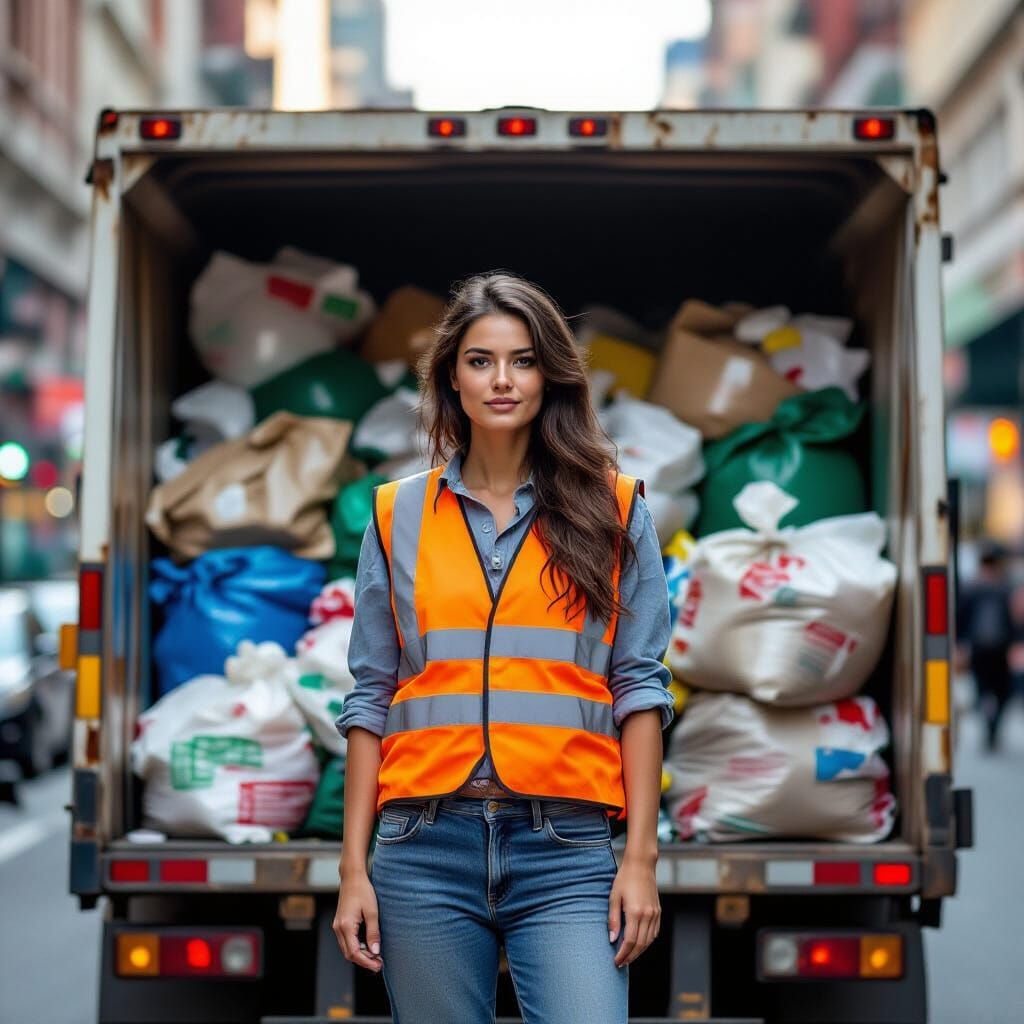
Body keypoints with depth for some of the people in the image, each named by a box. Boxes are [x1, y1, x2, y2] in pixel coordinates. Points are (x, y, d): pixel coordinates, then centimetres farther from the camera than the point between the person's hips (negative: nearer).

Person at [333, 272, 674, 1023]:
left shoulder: (611, 510, 7)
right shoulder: (398, 514, 10)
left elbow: (640, 686, 4)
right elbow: (370, 696, 9)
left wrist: (642, 856, -3)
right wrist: (354, 866, 4)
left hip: (567, 854, -1)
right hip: (426, 848, 2)